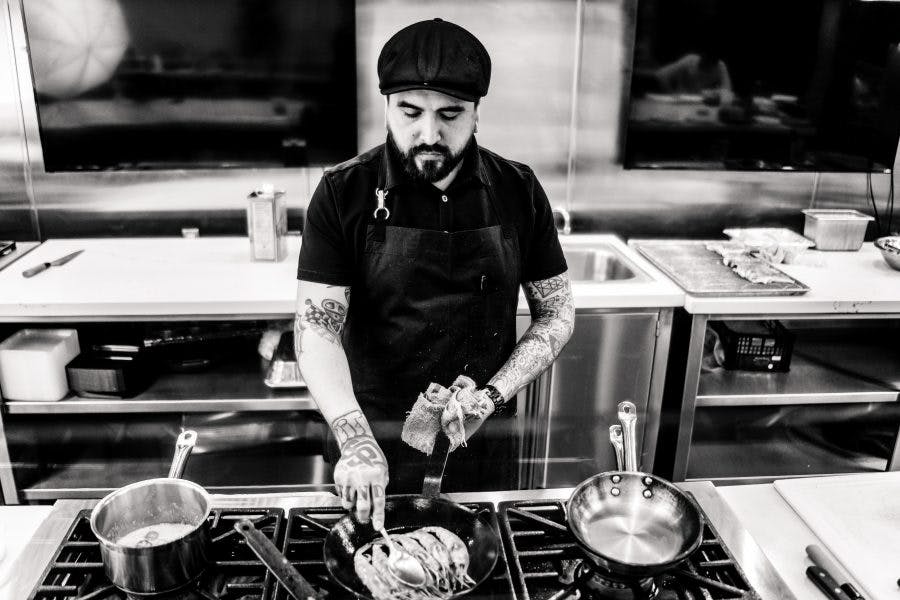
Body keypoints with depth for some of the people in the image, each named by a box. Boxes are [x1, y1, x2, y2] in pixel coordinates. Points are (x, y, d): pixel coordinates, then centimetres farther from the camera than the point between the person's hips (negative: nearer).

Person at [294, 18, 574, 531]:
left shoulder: (518, 191, -7)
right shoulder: (343, 194, -11)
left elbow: (557, 314, -1)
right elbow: (317, 326, -15)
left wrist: (493, 397, -13)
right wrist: (356, 440, -27)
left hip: (483, 442, 1)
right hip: (373, 442, -1)